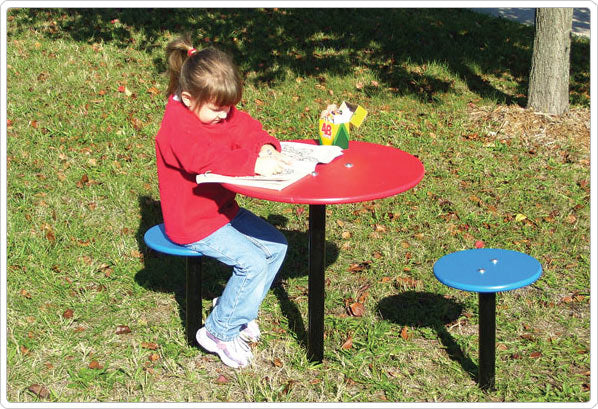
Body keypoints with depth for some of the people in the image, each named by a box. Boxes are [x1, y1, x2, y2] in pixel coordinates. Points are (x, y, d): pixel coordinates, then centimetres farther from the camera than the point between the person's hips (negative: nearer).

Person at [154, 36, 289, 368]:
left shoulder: (222, 112, 4)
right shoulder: (177, 126, -25)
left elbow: (247, 130, 5)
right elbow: (208, 158, -40)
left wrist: (266, 147, -18)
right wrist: (254, 164, -45)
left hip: (224, 209, 10)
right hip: (193, 224, -10)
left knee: (276, 245, 7)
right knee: (252, 261, -19)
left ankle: (237, 311, 20)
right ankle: (220, 332, -1)